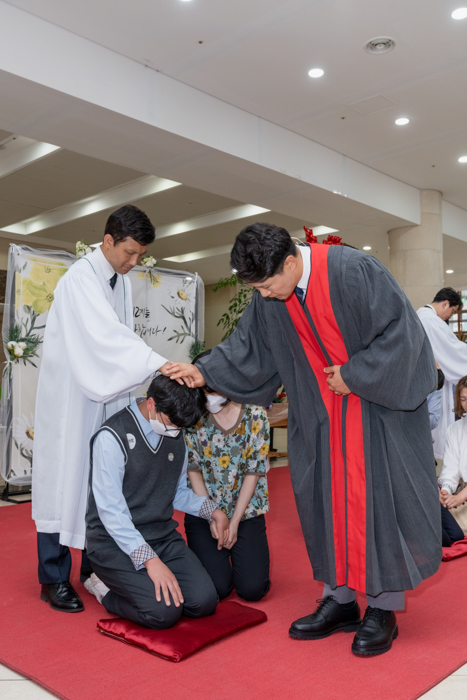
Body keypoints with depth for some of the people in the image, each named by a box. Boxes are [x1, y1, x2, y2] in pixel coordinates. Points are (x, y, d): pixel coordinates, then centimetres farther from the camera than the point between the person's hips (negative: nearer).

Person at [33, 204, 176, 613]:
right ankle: (54, 579, 12)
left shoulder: (123, 281, 8)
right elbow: (106, 334, -31)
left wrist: (126, 392, 8)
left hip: (107, 395, 7)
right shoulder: (80, 279, -16)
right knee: (65, 479, 0)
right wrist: (160, 364, -39)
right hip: (72, 395, -7)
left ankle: (94, 567, 25)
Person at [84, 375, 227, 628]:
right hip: (116, 541, -6)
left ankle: (142, 582, 13)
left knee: (204, 602, -12)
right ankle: (107, 589, 6)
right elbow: (111, 511, -20)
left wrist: (212, 510, 1)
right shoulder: (112, 437, -17)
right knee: (164, 611, -22)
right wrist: (149, 559, -25)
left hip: (163, 534, 6)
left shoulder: (176, 434, 5)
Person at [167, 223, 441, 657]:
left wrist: (354, 375, -18)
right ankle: (339, 599, 19)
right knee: (327, 498, 6)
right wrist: (204, 372, -1)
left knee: (379, 497, -2)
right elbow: (247, 345, 7)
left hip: (379, 397, -6)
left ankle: (384, 608, 11)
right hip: (322, 408, 6)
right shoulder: (270, 297, -4)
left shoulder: (350, 270, -23)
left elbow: (399, 330, -20)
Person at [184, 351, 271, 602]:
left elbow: (253, 472, -6)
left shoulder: (255, 415, -9)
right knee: (217, 588, -11)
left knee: (252, 588, -8)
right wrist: (212, 516, -10)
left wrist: (234, 521, -9)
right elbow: (193, 470, -4)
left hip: (246, 510, 0)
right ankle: (212, 552, 22)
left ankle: (237, 550, 24)